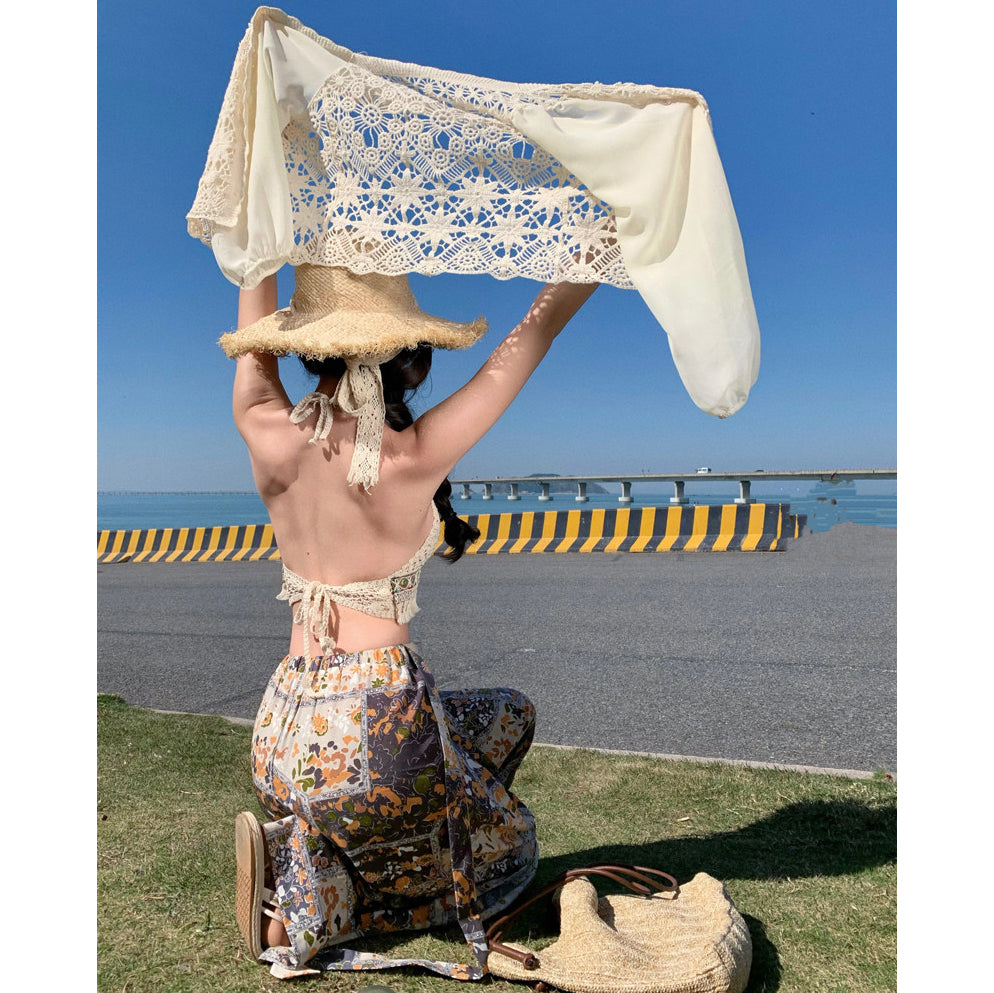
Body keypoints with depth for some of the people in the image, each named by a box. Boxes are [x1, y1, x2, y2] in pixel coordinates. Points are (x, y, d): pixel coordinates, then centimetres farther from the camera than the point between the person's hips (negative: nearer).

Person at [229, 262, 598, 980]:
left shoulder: (269, 439, -6)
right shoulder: (416, 456, -17)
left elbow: (257, 300, 11)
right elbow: (538, 330, -8)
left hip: (283, 735, 6)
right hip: (377, 727, -5)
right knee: (507, 854, 25)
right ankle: (314, 901, 7)